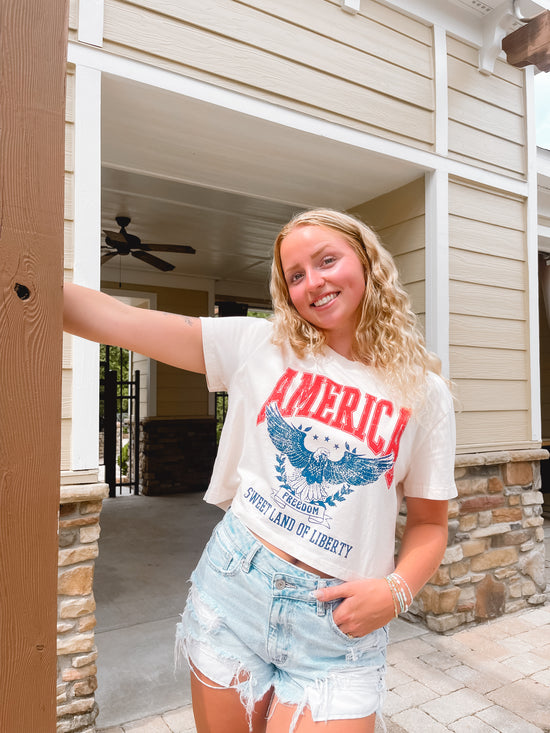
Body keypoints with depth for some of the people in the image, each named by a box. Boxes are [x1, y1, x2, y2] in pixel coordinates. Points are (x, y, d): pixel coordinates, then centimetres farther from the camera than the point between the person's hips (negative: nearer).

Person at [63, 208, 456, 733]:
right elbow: (115, 320, -10)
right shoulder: (261, 348, -4)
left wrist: (397, 590, -12)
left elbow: (429, 522, 5)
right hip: (233, 588, 1)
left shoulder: (425, 394, -3)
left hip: (339, 621, 0)